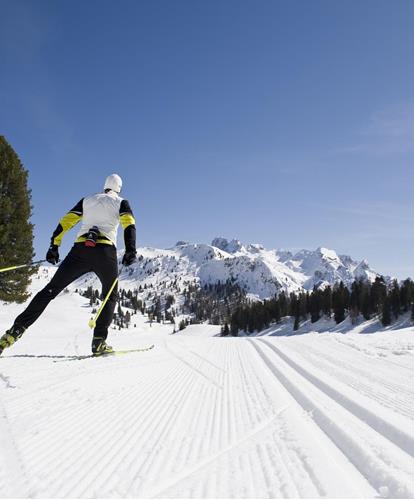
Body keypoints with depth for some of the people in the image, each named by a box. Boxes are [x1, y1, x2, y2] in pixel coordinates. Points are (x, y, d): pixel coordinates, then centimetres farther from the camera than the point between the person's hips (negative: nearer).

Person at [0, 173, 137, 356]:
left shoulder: (87, 200, 24)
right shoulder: (121, 203, 16)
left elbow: (65, 221, 15)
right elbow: (129, 224, -4)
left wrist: (54, 246, 16)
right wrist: (130, 250, -14)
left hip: (80, 249, 2)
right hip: (105, 251, -2)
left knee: (50, 290, 6)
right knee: (110, 296, 16)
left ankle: (15, 331, -3)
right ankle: (99, 342, 1)